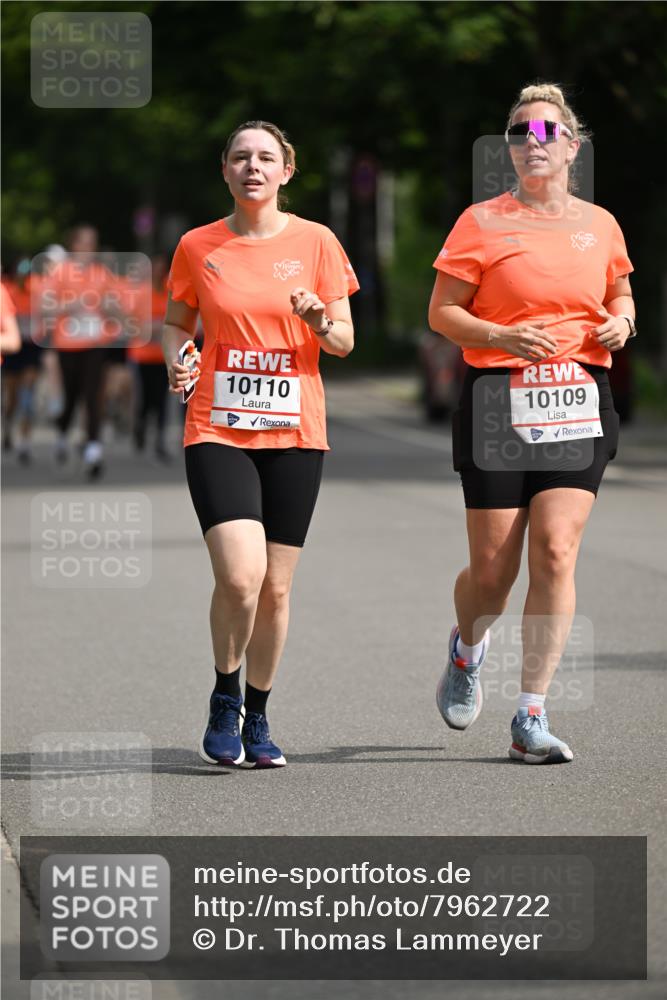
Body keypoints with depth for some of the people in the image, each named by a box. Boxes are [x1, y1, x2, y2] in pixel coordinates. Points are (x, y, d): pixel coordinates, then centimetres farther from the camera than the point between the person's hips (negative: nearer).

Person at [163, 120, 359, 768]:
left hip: (294, 432, 1)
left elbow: (344, 342, 6)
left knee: (275, 587, 4)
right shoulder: (197, 247, 4)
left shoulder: (316, 243, 3)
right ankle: (224, 699, 7)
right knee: (239, 577, -18)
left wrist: (320, 321, -16)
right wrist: (175, 360, -6)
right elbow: (175, 323, 16)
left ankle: (257, 716, 23)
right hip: (216, 430, -1)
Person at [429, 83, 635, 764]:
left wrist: (620, 323, 3)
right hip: (498, 400, -2)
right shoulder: (482, 222, 1)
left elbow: (620, 297, 26)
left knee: (556, 550, -13)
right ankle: (467, 647, 36)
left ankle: (531, 720, -8)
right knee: (493, 568, -1)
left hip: (579, 403, 2)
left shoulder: (599, 225, 11)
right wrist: (503, 337, -15)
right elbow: (441, 312, 1)